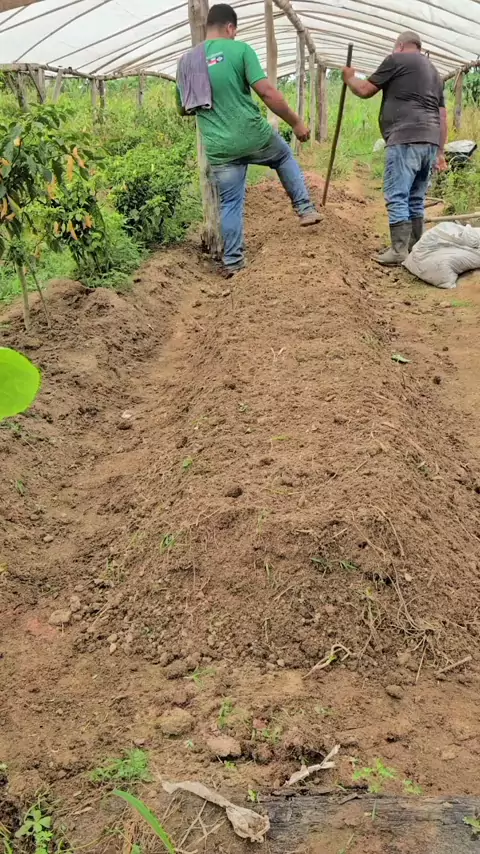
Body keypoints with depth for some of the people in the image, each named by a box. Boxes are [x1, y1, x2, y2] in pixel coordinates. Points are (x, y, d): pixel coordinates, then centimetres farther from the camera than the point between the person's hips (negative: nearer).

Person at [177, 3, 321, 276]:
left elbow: (183, 109, 17)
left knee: (231, 203, 15)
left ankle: (233, 261, 18)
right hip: (254, 136, -3)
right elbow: (267, 91, -15)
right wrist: (296, 122, -6)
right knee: (285, 156, 28)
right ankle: (306, 209, 24)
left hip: (219, 149, 3)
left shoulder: (186, 61, 6)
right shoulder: (240, 49, -7)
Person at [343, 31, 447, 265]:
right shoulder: (433, 71, 27)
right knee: (416, 199, 11)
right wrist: (440, 151, 23)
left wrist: (349, 78, 26)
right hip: (429, 141, 8)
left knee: (397, 196, -9)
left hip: (406, 139, -8)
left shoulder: (397, 59, 4)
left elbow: (365, 90, 6)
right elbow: (442, 116, 23)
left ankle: (399, 251, -13)